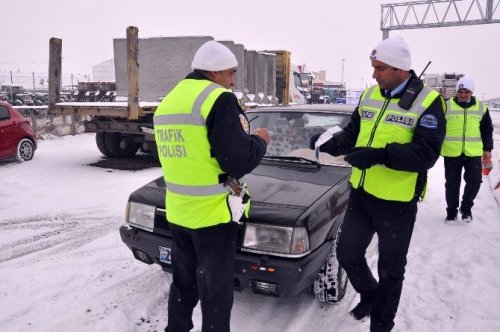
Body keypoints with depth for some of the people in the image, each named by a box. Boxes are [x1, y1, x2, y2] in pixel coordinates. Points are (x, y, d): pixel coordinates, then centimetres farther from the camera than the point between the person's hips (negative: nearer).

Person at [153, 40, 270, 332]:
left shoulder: (168, 101, 12)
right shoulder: (218, 99, -16)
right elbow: (239, 161, -20)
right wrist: (259, 141, -1)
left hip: (178, 212, 8)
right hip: (212, 212, -8)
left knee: (184, 281, 23)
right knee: (215, 289, 8)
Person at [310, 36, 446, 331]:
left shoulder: (428, 102, -12)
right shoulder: (370, 95, 6)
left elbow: (426, 153, -21)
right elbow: (352, 134, 10)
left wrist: (379, 155, -34)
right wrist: (329, 143, -11)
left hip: (397, 203, -5)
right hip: (361, 195, 6)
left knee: (391, 270, 11)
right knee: (347, 254, 17)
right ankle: (370, 294, 46)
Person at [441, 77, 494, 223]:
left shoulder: (481, 107, 6)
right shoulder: (447, 106, -1)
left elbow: (487, 130, 14)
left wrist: (487, 149, 10)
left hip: (473, 153, 2)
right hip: (451, 152, -1)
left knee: (474, 181, 0)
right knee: (452, 183, 5)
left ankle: (466, 207, 23)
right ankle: (451, 211, 21)